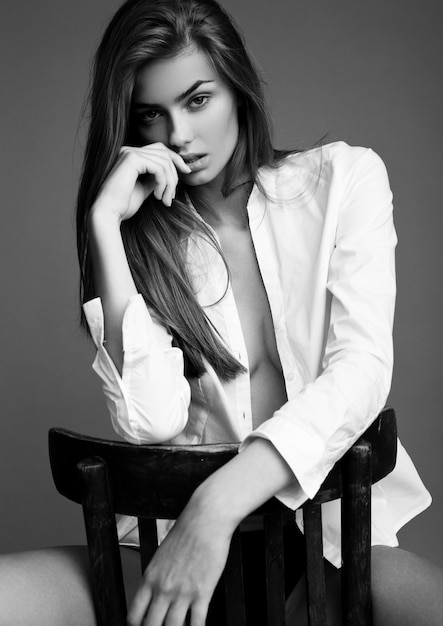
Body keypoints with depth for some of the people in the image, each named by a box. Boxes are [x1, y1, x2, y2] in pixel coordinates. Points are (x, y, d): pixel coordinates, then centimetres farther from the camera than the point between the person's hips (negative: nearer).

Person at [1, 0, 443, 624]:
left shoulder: (343, 178, 3)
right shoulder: (138, 235, 6)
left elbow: (361, 369, -10)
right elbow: (151, 422, -10)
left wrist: (218, 506, -22)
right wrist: (105, 223, -12)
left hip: (331, 522, 0)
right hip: (176, 527, 1)